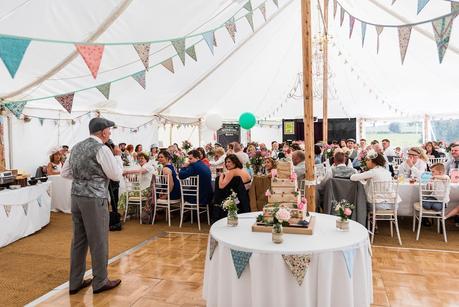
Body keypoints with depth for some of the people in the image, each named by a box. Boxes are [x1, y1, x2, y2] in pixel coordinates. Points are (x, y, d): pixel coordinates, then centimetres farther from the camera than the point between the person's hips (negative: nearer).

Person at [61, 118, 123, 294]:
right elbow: (116, 175, -8)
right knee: (98, 241, 5)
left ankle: (75, 282, 25)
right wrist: (117, 156, 3)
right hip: (94, 199, -8)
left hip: (76, 197, 8)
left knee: (78, 240, 15)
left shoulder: (77, 147, 11)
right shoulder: (101, 149, -12)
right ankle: (100, 282, 17)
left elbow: (65, 173, 15)